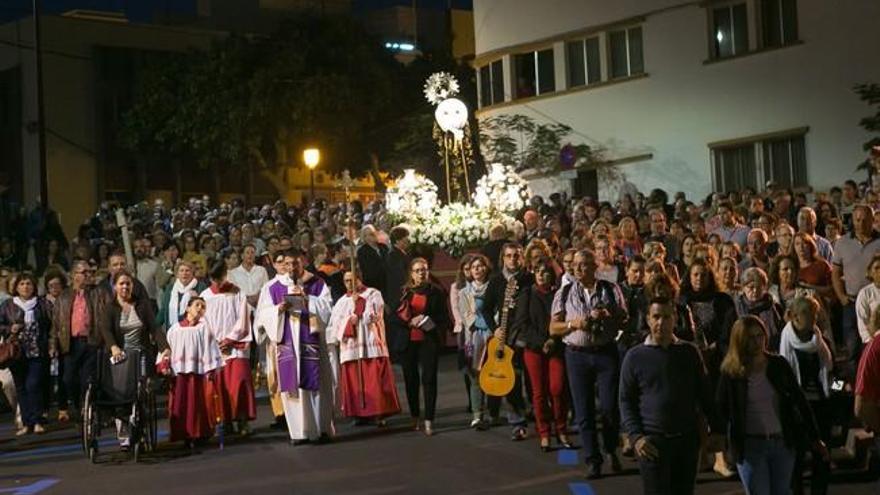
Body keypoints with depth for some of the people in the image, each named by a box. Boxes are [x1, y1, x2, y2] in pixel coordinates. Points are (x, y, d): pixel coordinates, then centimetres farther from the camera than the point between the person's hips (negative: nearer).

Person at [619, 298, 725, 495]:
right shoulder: (635, 357, -1)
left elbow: (704, 394, 12)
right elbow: (626, 401, 1)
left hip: (687, 440, 3)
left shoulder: (689, 352, 6)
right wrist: (635, 436, -10)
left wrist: (716, 430, 7)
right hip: (652, 442, -3)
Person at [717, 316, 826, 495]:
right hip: (750, 445, -2)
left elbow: (799, 400, 5)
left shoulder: (779, 364, 2)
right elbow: (722, 410, 2)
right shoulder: (731, 372, -5)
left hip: (783, 442, 3)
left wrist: (814, 437, 5)